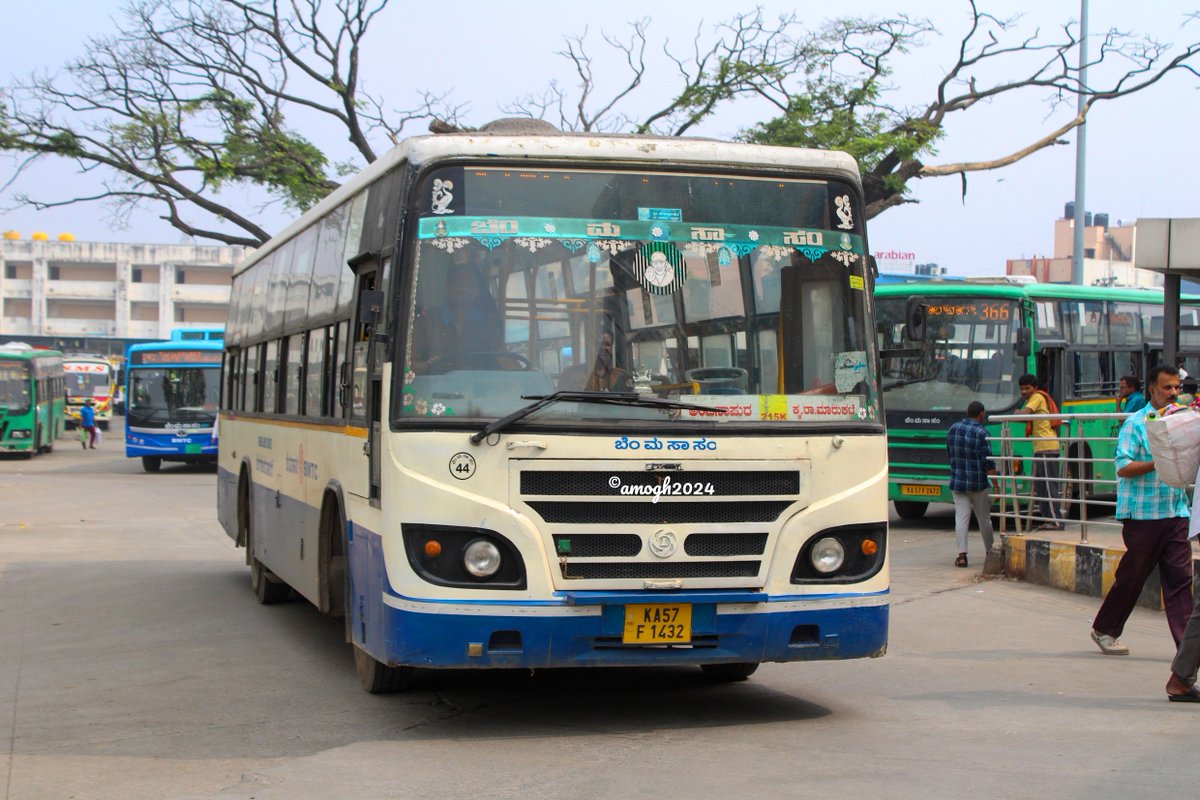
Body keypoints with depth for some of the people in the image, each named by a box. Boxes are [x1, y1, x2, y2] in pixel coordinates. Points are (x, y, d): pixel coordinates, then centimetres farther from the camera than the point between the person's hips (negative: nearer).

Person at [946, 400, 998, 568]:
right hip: (978, 484, -3)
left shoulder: (953, 429, 3)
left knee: (961, 517, -1)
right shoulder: (981, 433, -13)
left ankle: (962, 554, -12)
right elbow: (988, 462, -15)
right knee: (984, 519, 10)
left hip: (957, 483, 3)